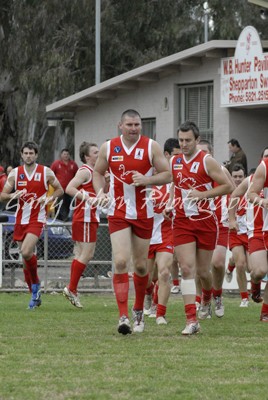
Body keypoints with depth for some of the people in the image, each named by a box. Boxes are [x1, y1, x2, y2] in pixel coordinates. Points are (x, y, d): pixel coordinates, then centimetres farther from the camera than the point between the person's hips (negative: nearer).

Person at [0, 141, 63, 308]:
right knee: (26, 255, 7)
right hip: (21, 219, 4)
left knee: (26, 252, -24)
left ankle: (36, 285, -2)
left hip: (37, 219, -4)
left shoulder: (46, 172, -1)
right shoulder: (15, 173, 5)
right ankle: (35, 294, 18)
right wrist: (14, 195, -16)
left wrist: (49, 198, -10)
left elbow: (60, 190, 9)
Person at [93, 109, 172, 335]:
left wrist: (147, 180, -20)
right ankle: (123, 317, -18)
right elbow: (98, 173, 14)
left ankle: (139, 310, 32)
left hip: (144, 214, 0)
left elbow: (167, 175, -2)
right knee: (121, 262, -15)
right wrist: (100, 192, -4)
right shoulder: (108, 148, 1)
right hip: (118, 213, 0)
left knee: (141, 265, 10)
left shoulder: (151, 147, -3)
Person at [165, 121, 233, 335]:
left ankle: (207, 299, 42)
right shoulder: (174, 162, 6)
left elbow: (228, 187, -10)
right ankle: (192, 320, -16)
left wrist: (202, 194, -19)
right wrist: (171, 204, 4)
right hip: (182, 222, 3)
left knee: (203, 271, 7)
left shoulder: (207, 161, -8)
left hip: (206, 222, -3)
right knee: (187, 268, -11)